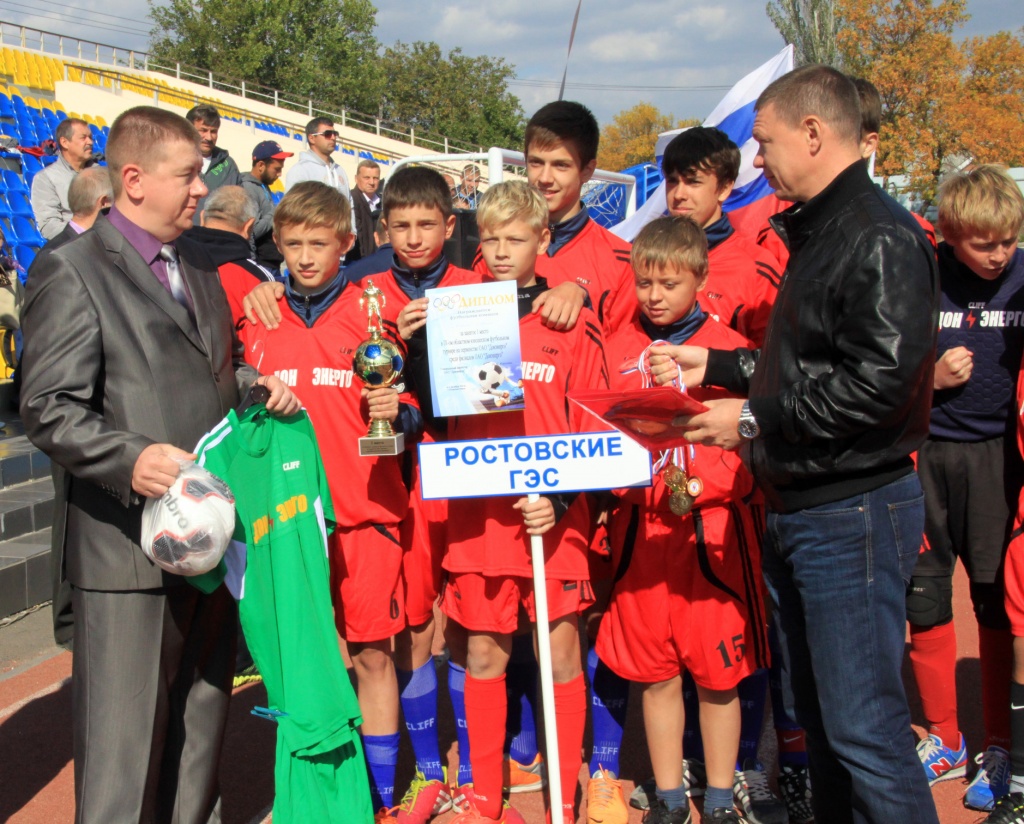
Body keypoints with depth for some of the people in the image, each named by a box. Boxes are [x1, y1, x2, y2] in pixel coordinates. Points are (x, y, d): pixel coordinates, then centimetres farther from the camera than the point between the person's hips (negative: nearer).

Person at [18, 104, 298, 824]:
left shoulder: (201, 277, 18)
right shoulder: (73, 272, -7)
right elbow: (48, 410, -14)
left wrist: (257, 385, 7)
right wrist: (132, 459, -28)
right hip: (128, 549, -7)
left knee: (201, 724, 18)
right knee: (124, 745, 0)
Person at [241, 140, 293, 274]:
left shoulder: (264, 187, 14)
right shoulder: (248, 189, -14)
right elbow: (252, 230, -24)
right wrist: (275, 215, -13)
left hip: (272, 264, 9)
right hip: (262, 266, -9)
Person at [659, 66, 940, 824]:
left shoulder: (881, 238, -17)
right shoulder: (818, 233, 15)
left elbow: (878, 380, -26)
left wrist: (755, 420, -18)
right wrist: (716, 365, 17)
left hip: (854, 512, -10)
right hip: (796, 509, 10)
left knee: (863, 726, -6)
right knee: (815, 712, 17)